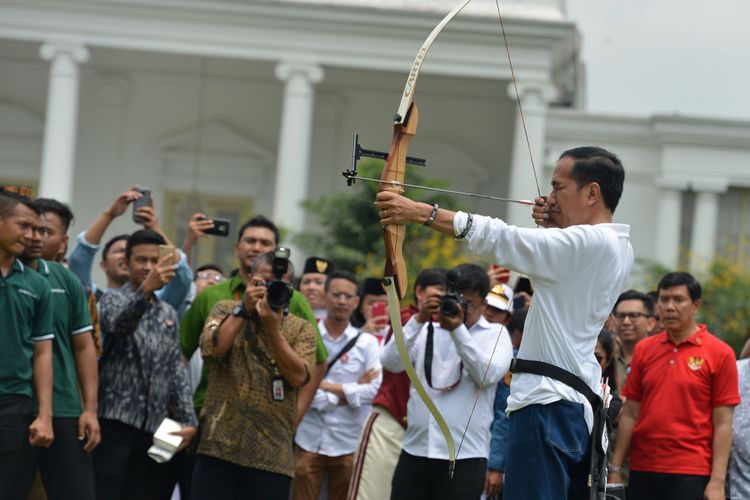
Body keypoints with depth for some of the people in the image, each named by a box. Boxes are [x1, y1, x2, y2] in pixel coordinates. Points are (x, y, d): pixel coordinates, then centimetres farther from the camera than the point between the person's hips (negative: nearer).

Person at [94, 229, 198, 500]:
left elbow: (177, 371, 17)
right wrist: (147, 289, -41)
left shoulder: (168, 314, 19)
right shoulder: (114, 299, 2)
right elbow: (118, 324, -23)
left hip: (154, 425, 6)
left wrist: (188, 419, 6)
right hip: (115, 419, -6)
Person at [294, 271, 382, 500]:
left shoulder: (367, 342, 2)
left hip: (350, 443, 1)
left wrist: (328, 386, -11)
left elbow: (372, 389, -7)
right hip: (310, 440, -1)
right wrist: (349, 391, -10)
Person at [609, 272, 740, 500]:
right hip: (642, 472, 4)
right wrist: (615, 469, 7)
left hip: (690, 473, -4)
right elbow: (630, 414, 12)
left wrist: (717, 481, -11)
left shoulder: (720, 353, -2)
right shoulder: (644, 349, 10)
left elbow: (722, 424, -5)